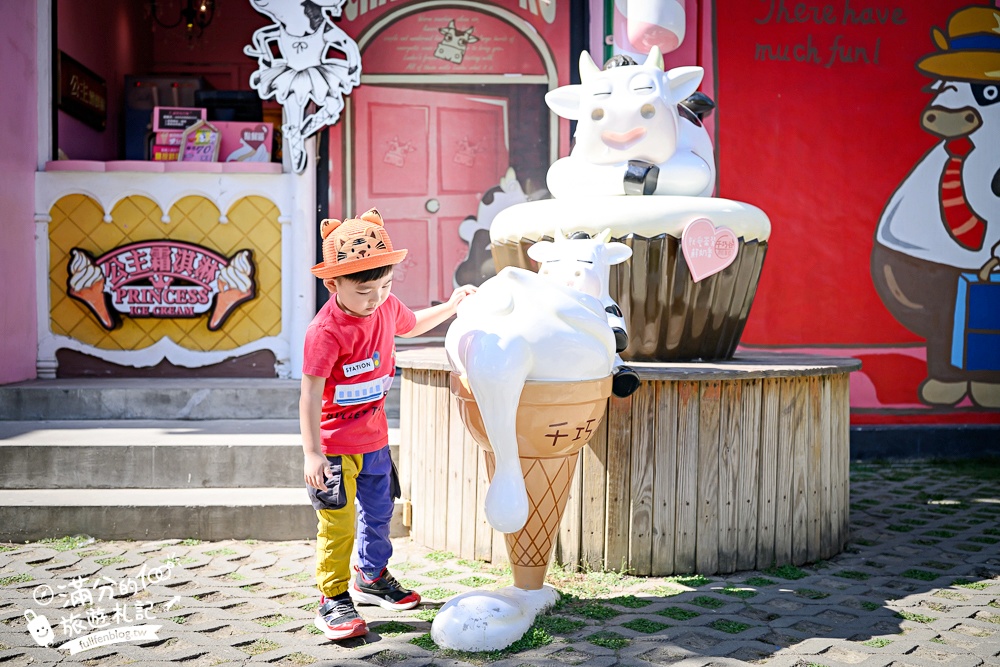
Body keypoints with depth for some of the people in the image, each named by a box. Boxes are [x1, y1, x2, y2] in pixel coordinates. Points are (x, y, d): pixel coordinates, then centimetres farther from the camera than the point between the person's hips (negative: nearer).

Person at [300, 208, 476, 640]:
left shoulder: (386, 307, -2)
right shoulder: (326, 331, -25)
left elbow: (411, 326, 23)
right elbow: (310, 395, -24)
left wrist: (451, 306, 13)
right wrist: (312, 453, -26)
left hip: (375, 438, 8)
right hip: (335, 445, -8)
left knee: (378, 512, 21)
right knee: (338, 525, -6)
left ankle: (370, 577, 42)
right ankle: (333, 600, 9)